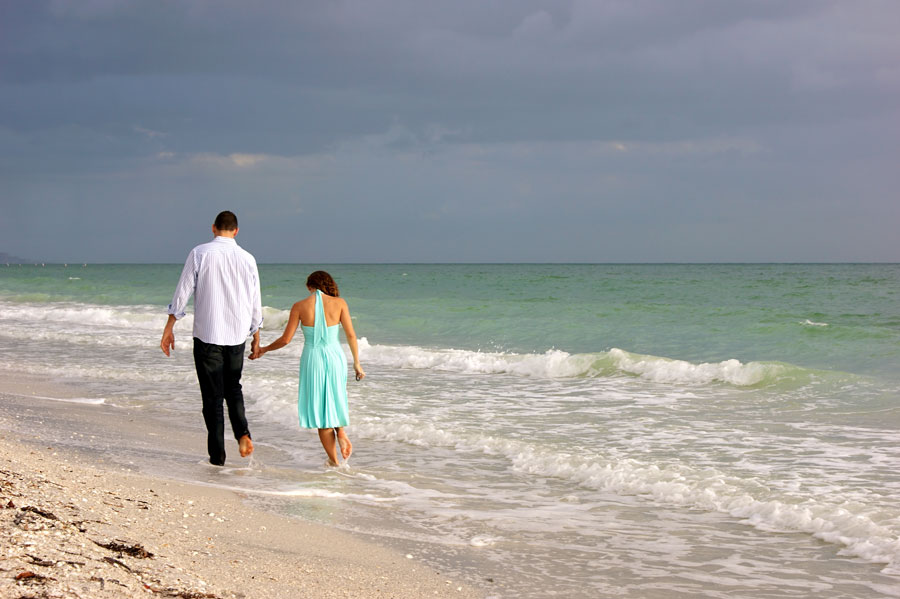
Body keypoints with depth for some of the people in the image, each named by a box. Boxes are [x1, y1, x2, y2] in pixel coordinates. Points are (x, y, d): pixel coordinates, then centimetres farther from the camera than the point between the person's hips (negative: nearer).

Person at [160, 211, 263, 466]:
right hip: (237, 335, 3)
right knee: (233, 388, 20)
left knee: (212, 394, 4)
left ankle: (217, 455, 3)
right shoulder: (247, 259, 3)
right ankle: (242, 432, -4)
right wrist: (256, 336, 20)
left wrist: (169, 328, 2)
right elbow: (255, 302, 8)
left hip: (207, 334, -3)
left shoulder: (200, 253, -5)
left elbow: (183, 292, -6)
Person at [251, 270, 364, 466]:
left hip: (312, 359, -1)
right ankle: (340, 430, -1)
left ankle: (334, 460, 9)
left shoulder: (300, 306, -3)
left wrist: (263, 350, 13)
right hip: (335, 357, 1)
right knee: (334, 398, 27)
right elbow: (351, 335, -3)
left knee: (319, 406, 8)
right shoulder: (339, 303, -2)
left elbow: (285, 339, -2)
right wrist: (356, 363, 6)